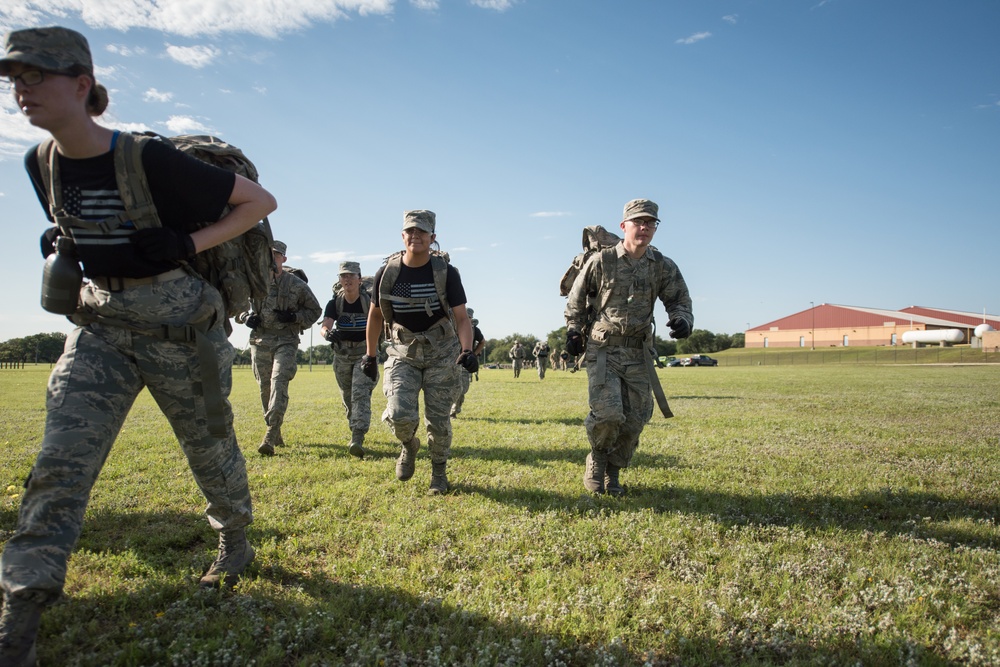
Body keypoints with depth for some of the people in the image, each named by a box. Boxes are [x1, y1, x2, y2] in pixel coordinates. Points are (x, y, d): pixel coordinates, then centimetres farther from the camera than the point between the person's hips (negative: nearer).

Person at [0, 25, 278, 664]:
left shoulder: (153, 162, -19)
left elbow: (260, 200, -15)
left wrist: (188, 244, -22)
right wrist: (59, 246, 2)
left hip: (180, 328, -5)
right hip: (101, 327, 5)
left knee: (211, 448, 12)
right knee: (60, 461, -5)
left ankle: (236, 544, 39)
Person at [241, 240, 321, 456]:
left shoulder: (296, 284, 1)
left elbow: (314, 310, 8)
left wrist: (295, 317, -9)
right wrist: (245, 317, -3)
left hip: (286, 341, -3)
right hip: (260, 340, 3)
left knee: (279, 383, -17)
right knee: (265, 388, 7)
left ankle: (270, 438, -20)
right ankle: (275, 434, 22)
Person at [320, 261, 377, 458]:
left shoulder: (369, 301, -12)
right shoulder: (335, 303, -6)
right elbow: (324, 326, -20)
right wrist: (328, 333, -42)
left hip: (365, 352, -3)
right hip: (342, 354, 4)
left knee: (361, 394, -17)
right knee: (347, 397, 15)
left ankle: (357, 439, -25)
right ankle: (355, 431, 36)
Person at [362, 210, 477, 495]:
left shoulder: (446, 273, -9)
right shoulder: (387, 272, -4)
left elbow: (461, 317, -11)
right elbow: (375, 314, 8)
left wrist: (466, 350, -28)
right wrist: (370, 355, 12)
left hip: (441, 355, -1)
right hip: (403, 353, 1)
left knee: (438, 421, 1)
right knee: (399, 415, -17)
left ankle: (439, 472, 27)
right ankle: (408, 445, 19)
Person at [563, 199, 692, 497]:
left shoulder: (663, 267, 1)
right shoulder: (601, 261, -6)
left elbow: (680, 301, 8)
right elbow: (576, 299, 7)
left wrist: (682, 320, -14)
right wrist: (573, 330, 6)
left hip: (638, 354, 4)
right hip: (602, 349, -3)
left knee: (635, 420, 4)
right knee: (608, 414, -17)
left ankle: (612, 472, 26)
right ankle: (597, 459, 15)